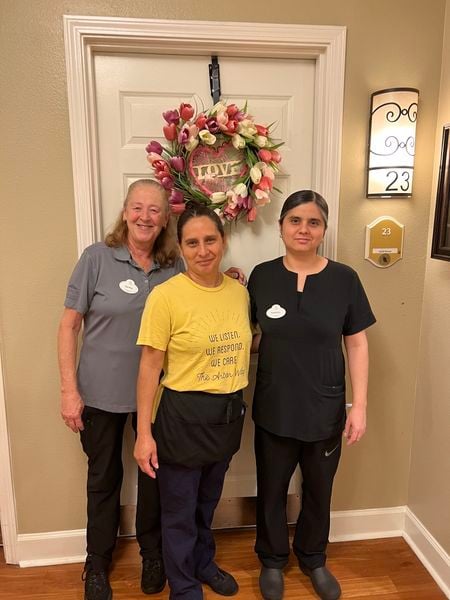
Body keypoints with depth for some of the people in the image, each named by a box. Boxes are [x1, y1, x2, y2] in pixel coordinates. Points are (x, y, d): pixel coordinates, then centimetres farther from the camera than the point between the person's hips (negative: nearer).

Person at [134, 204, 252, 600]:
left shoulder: (240, 291, -1)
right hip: (184, 415, -5)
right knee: (180, 510, 16)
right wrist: (144, 433, -12)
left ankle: (204, 564, 53)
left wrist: (238, 403, 10)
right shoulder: (166, 295, -17)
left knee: (208, 502, 26)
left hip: (229, 412, 5)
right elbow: (150, 367, -13)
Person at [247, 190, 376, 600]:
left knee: (319, 491, 20)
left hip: (326, 409, 0)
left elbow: (357, 344, -3)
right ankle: (273, 559, 45)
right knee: (271, 491, 17)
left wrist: (360, 405, -6)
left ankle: (313, 558, 49)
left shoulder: (344, 279, -8)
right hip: (274, 408, 0)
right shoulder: (262, 276, -5)